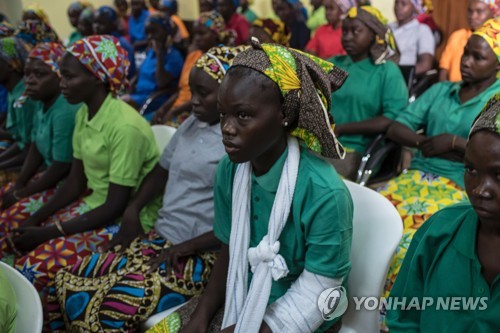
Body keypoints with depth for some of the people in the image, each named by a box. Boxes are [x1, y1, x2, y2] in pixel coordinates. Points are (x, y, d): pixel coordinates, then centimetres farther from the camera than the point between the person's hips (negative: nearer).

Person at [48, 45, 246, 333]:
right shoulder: (191, 125, 10)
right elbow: (162, 171, 21)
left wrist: (185, 247, -17)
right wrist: (132, 212, 6)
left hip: (201, 255, -8)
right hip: (159, 239, 8)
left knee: (115, 309, -24)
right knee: (70, 283, 0)